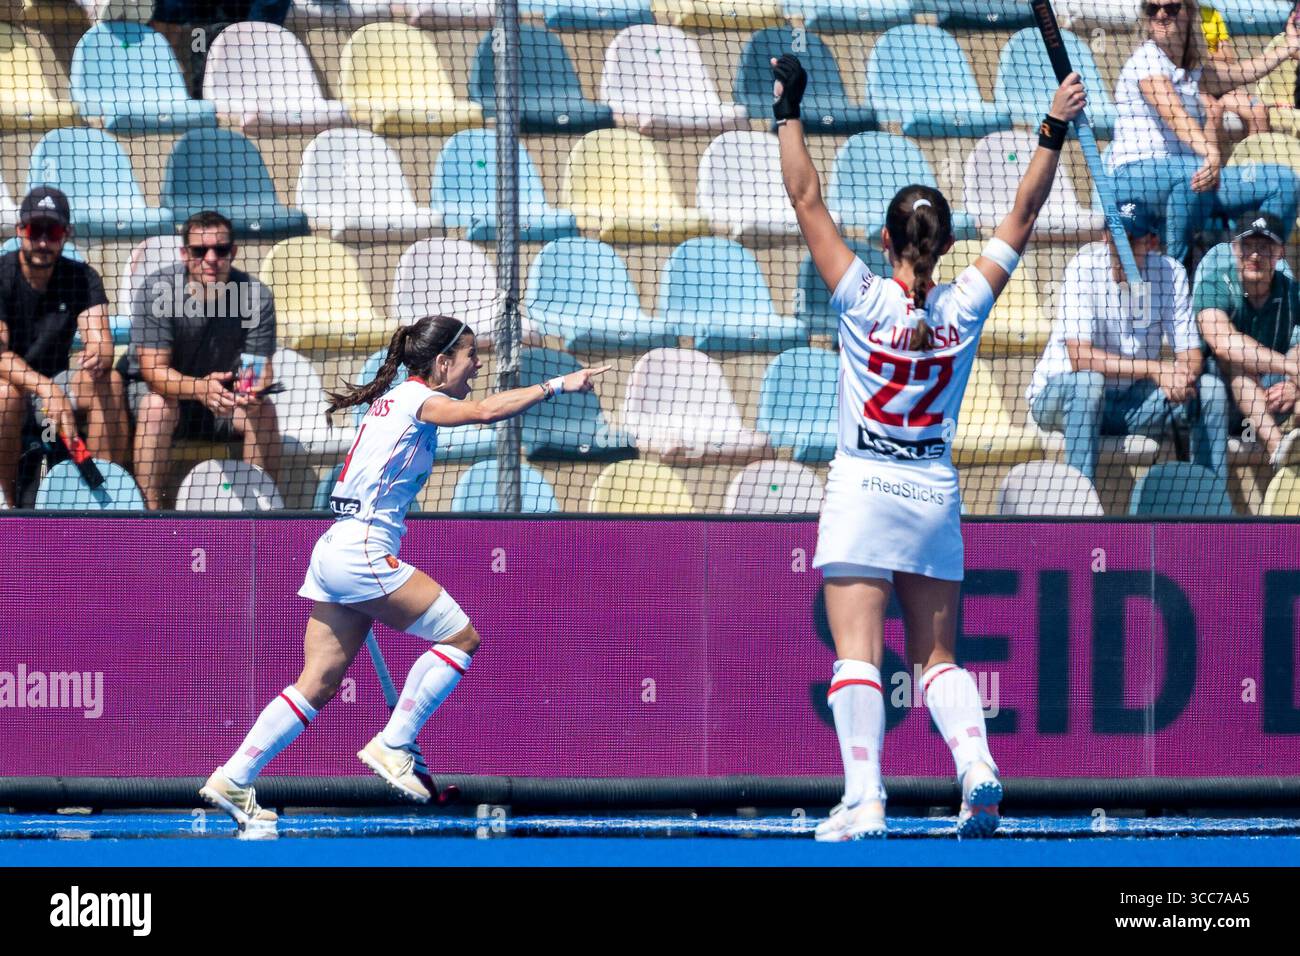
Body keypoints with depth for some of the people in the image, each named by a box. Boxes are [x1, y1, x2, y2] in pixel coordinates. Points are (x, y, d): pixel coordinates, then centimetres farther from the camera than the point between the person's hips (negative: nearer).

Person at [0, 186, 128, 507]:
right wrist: (46, 388, -39)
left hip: (52, 384, 3)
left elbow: (99, 337, -14)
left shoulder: (82, 278, 0)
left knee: (110, 383, -24)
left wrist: (99, 358, -41)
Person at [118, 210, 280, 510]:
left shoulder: (256, 296, -14)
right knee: (158, 406, -35)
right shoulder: (157, 290, -22)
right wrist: (199, 388, -47)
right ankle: (150, 512, -35)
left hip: (223, 395, 3)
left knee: (263, 410, -24)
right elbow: (154, 369, -26)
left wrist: (255, 386, -43)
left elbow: (262, 366, -16)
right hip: (157, 387, -3)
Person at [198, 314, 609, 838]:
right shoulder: (418, 400, -7)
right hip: (363, 553, -9)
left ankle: (232, 780, 5)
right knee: (460, 637, -4)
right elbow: (486, 410, -26)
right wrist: (557, 385, -22)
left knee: (318, 684, 8)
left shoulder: (393, 399, 20)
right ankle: (393, 746, -2)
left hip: (336, 552, 9)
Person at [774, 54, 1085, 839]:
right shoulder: (966, 307, -1)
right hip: (935, 496, 3)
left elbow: (808, 201, -6)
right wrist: (1053, 135, 12)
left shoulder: (863, 297, -9)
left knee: (857, 654, -7)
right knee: (938, 656, 10)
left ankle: (865, 797, -19)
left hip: (864, 488, -3)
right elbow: (1021, 221, 7)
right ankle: (977, 762, -14)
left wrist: (789, 111, -1)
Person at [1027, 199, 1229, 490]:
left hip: (1134, 402, 4)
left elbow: (1190, 353, -7)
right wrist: (1155, 369, -35)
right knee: (1088, 382, -37)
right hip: (1059, 393, -4)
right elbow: (1080, 356, -27)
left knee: (1211, 389, -14)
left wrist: (1180, 376, -33)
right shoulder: (1085, 267, -17)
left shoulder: (1170, 273, -6)